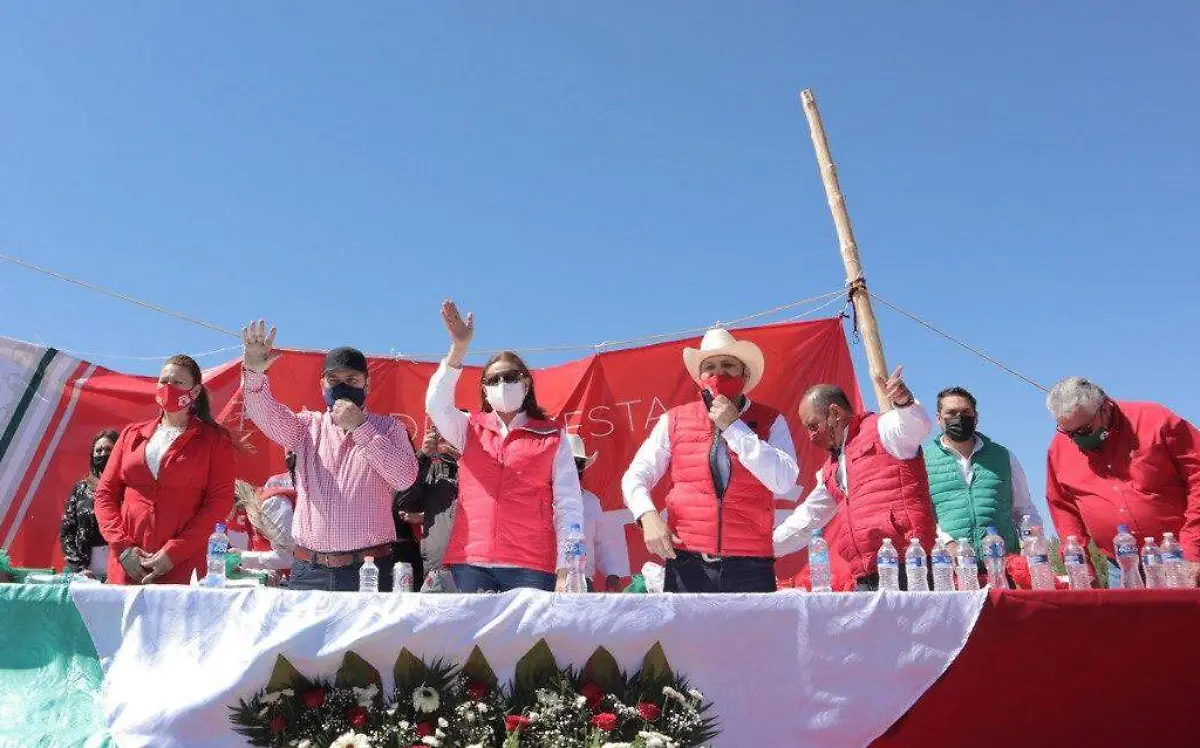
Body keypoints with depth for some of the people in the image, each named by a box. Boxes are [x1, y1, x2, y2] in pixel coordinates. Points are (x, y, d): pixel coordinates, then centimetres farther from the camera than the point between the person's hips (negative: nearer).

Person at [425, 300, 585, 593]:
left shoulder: (552, 438, 6)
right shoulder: (470, 429, 13)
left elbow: (568, 505, 1)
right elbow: (436, 405, -6)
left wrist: (566, 570, -8)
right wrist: (459, 348, -14)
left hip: (531, 567, -2)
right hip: (471, 564, 2)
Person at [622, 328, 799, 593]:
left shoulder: (770, 422, 7)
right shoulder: (674, 421, 10)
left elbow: (783, 481, -7)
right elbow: (635, 476, 11)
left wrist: (733, 427, -7)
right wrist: (648, 516, -8)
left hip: (749, 568, -1)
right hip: (687, 564, 1)